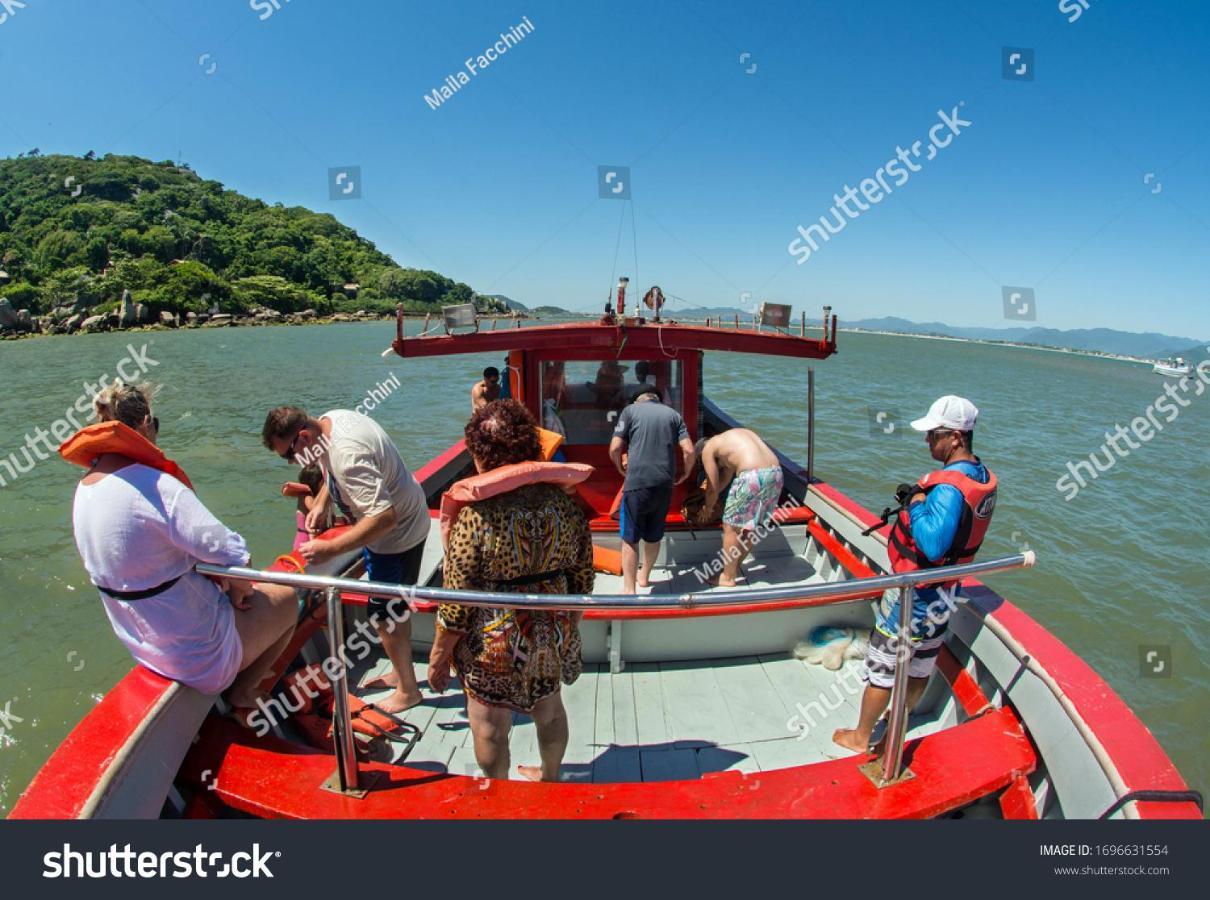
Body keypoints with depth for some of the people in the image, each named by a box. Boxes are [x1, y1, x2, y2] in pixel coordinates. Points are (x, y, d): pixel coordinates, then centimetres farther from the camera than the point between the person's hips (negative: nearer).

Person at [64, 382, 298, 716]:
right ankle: (242, 692, 17)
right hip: (200, 655, -9)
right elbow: (234, 556, -32)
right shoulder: (153, 485, -30)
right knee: (286, 599, 12)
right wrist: (238, 590, -11)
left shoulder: (83, 490, -1)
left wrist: (213, 573, 1)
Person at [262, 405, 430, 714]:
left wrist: (329, 549, -35)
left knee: (384, 614, 4)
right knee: (392, 607, 23)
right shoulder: (330, 419, -4)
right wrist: (320, 503, 4)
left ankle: (407, 690, 24)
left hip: (399, 534, -10)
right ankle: (399, 672, 42)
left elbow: (385, 517, -39)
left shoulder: (347, 454, -35)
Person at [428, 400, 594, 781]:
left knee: (490, 728, 20)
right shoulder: (563, 503, -10)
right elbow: (582, 576, 0)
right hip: (553, 634, 5)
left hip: (495, 645, -5)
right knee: (549, 710, 28)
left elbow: (457, 605, -18)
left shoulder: (475, 517, -24)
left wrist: (438, 656, -2)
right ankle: (550, 776, 52)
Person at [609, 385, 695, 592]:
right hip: (664, 484, 4)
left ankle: (629, 589, 6)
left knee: (630, 538, 7)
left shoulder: (630, 410, 5)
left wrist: (620, 467, 17)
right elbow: (689, 450, 3)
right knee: (654, 536, 20)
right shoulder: (673, 414, 12)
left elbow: (615, 448, -2)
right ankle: (644, 577, 37)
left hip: (637, 483, -3)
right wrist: (686, 473, 20)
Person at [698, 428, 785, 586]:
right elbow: (725, 478, 37)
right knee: (747, 526, 24)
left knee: (731, 528, 11)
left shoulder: (708, 449, 11)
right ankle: (734, 568, 38)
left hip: (753, 476, -8)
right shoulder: (733, 437, 31)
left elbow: (713, 489, 12)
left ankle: (728, 578, 21)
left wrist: (707, 509, 30)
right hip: (776, 472, 8)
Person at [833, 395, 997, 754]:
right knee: (921, 664, 24)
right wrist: (922, 499, -1)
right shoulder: (982, 477, 1)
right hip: (944, 593, 9)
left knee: (881, 669, 7)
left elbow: (933, 545, -38)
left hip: (916, 595, -9)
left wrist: (916, 505, -25)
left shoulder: (949, 486, -30)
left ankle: (860, 737, 22)